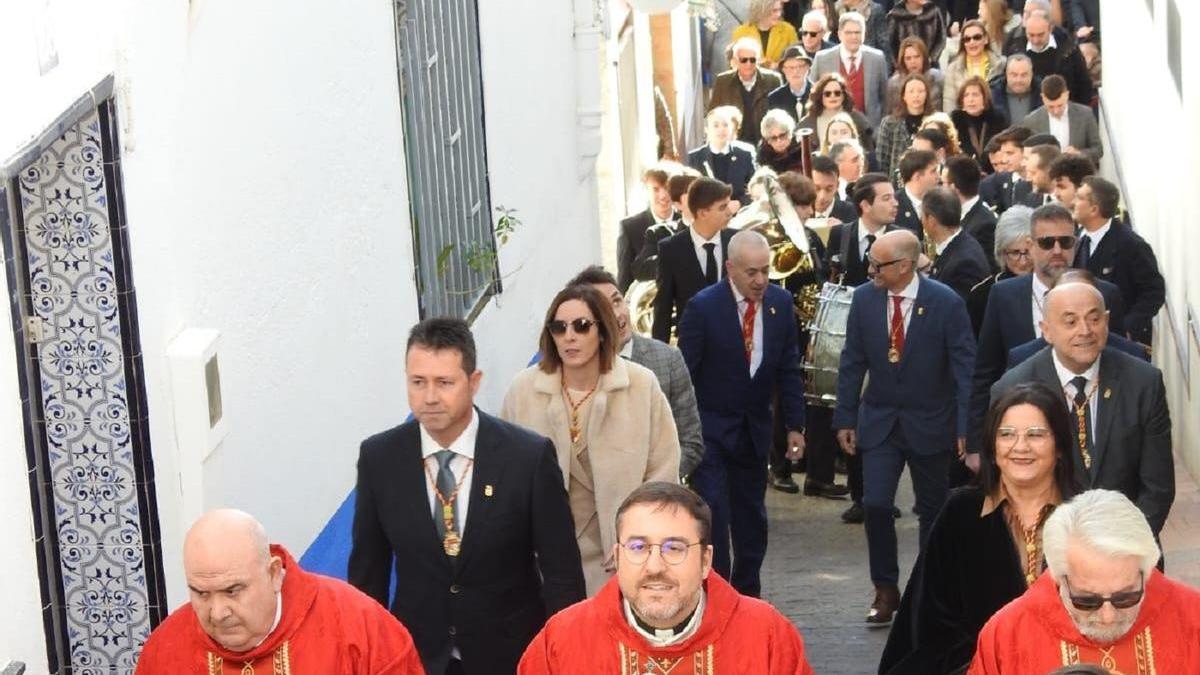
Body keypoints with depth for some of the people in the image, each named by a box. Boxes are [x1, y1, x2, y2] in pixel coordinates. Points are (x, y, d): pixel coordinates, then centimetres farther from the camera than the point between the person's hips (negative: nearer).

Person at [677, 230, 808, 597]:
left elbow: (788, 370, 6)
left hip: (754, 428, 5)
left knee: (752, 518, 12)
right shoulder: (703, 306, -14)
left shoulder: (780, 302, -1)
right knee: (713, 514, -10)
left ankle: (747, 592, 24)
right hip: (710, 428, -4)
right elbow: (685, 373, -10)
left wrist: (795, 425, 5)